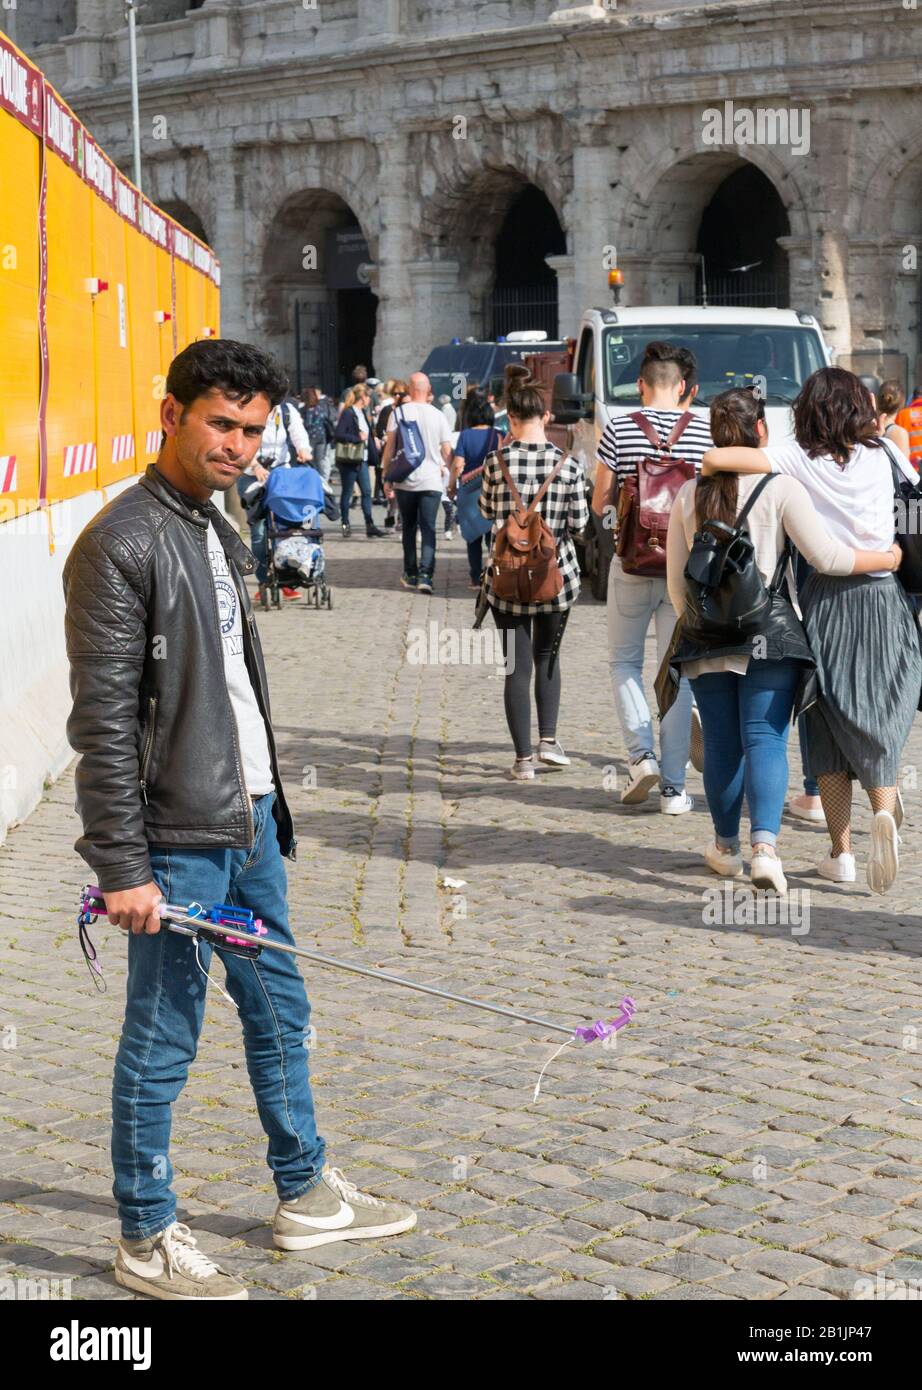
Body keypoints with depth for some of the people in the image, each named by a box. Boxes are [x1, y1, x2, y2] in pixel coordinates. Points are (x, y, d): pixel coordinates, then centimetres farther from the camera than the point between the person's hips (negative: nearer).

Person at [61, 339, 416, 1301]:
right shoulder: (120, 545, -16)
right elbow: (102, 722, -19)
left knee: (279, 1012, 18)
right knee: (163, 1040, 3)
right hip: (177, 840, -9)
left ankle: (305, 1196, 33)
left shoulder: (216, 530, 12)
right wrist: (122, 867, -20)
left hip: (249, 820, 9)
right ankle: (147, 1241, 17)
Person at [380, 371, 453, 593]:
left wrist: (387, 474, 6)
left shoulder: (398, 412, -3)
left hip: (405, 481, 1)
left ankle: (411, 575, 18)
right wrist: (446, 467, 23)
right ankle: (425, 575, -15)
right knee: (428, 529, -2)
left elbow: (389, 447, -3)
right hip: (431, 481, -1)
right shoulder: (438, 416, -1)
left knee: (409, 528, 14)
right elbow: (447, 452, 4)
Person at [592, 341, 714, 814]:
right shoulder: (705, 432, -1)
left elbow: (600, 502, -2)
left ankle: (641, 754, -1)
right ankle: (673, 786, 7)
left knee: (625, 660, 17)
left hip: (632, 561, -1)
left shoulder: (619, 430, -5)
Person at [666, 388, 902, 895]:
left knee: (721, 742, 12)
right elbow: (825, 556, -11)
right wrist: (886, 559, 4)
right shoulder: (781, 488, -6)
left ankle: (726, 847, 26)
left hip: (706, 635, 3)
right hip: (769, 632, -3)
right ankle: (765, 845, -19)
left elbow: (676, 579, 10)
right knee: (765, 739, -3)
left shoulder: (689, 495, 7)